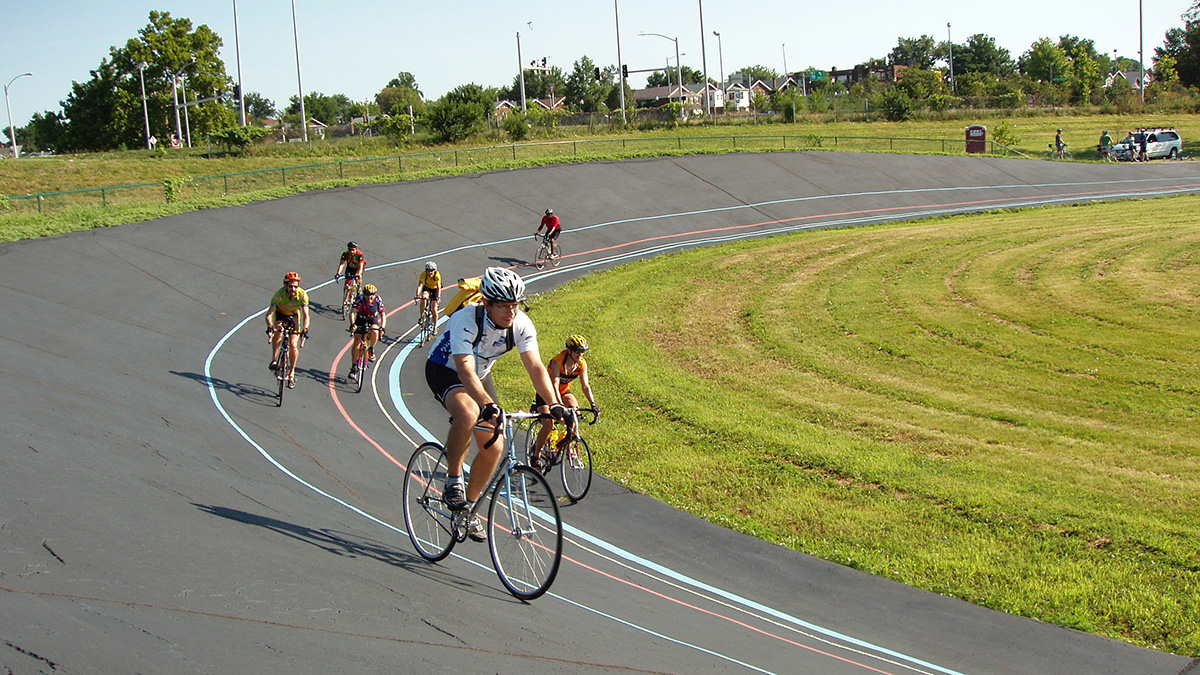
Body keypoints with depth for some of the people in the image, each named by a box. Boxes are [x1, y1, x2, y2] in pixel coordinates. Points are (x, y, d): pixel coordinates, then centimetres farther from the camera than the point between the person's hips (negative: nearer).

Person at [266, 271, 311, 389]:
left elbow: (306, 315, -36)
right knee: (278, 332, -33)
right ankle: (274, 359, -15)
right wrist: (270, 326, -56)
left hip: (294, 315, 1)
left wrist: (305, 329, -53)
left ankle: (291, 373, 10)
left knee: (293, 345, -8)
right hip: (280, 314, -1)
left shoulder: (302, 294, -31)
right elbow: (269, 313, -37)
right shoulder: (279, 294, -34)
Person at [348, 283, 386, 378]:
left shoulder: (378, 300, -25)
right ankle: (354, 366, 3)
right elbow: (352, 312, -31)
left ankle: (371, 349, -5)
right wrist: (352, 324, -47)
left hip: (373, 319, 0)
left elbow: (383, 315, -25)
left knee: (374, 332, -34)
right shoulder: (360, 299, -28)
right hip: (361, 320, 0)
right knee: (356, 344, -9)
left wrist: (382, 327, -40)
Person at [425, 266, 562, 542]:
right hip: (445, 371, -6)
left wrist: (554, 405, -39)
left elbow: (535, 367, -25)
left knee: (493, 447, -3)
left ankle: (469, 505, 18)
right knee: (468, 413, -37)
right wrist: (488, 406, -58)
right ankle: (453, 481, -17)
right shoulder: (466, 320, -35)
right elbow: (465, 371, -43)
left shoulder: (521, 324, -21)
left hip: (481, 374, 6)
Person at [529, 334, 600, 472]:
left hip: (564, 391, 5)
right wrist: (560, 406, -51)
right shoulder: (557, 362, -31)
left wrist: (593, 404, -31)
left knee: (575, 409, -27)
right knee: (548, 425, -20)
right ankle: (536, 455, 0)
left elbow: (585, 385, -16)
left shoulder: (582, 363, -15)